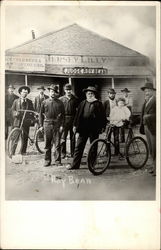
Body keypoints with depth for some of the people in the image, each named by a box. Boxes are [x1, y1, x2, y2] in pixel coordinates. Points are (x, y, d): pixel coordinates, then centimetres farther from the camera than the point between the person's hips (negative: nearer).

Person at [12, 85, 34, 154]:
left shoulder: (29, 102, 13)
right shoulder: (16, 101, 12)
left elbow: (32, 111, 12)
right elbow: (13, 110, 8)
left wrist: (32, 119, -1)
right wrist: (15, 113, -14)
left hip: (26, 121, 1)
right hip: (17, 120, -1)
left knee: (25, 137, 0)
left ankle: (23, 151, 9)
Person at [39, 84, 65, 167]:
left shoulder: (60, 103, 6)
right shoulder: (44, 102, 8)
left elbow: (63, 115, 6)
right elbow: (41, 114, 11)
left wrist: (62, 125, -3)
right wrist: (41, 125, 6)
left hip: (57, 125, -1)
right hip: (47, 124, 1)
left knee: (57, 144, 0)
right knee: (47, 144, 5)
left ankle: (58, 160, 9)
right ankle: (47, 160, 14)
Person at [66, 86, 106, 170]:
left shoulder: (98, 104, 0)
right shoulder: (82, 103, 9)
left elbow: (102, 116, 0)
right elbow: (78, 114, 11)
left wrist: (102, 127, -5)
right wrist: (75, 125, 7)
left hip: (94, 129, -3)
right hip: (83, 128, 3)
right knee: (79, 147, 4)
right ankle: (75, 164, 10)